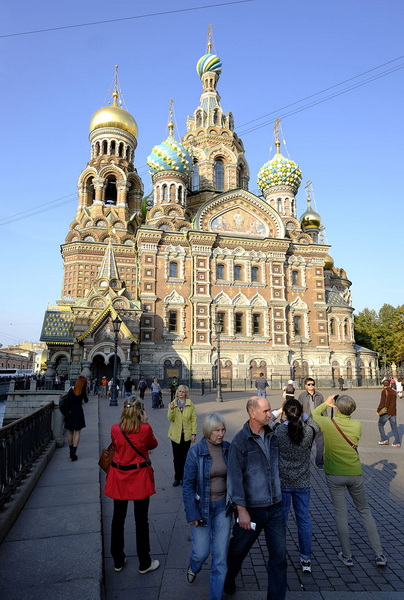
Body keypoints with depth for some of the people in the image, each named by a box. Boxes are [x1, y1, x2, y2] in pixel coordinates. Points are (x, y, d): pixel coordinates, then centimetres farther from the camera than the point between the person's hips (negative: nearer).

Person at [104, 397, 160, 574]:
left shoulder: (115, 429, -12)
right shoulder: (145, 429, -20)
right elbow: (153, 445, 0)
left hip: (119, 477, 2)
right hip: (140, 478, -2)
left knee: (118, 519, 19)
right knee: (141, 520, 13)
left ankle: (118, 561, 34)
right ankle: (144, 563, 27)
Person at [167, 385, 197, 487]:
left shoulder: (190, 405, -2)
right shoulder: (172, 404, 2)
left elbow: (193, 419, -2)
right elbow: (170, 418, -7)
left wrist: (194, 433, -5)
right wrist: (172, 409, -25)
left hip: (186, 434, -1)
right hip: (176, 434, 1)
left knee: (185, 457, 7)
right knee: (177, 457, 8)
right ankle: (177, 478, 21)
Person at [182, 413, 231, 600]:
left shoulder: (228, 449, -7)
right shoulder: (195, 452, -17)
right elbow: (187, 485, -12)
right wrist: (192, 514, -13)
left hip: (222, 507, 3)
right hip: (202, 507, -2)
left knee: (220, 555, 6)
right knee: (202, 551, 9)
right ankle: (193, 567, 46)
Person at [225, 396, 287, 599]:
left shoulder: (272, 436, -2)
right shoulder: (240, 441, -18)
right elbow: (234, 477, -19)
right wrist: (241, 510, -20)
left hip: (275, 507, 4)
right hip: (251, 508, -3)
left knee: (279, 556, 7)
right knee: (238, 550, 19)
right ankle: (228, 580, 48)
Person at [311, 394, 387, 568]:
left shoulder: (327, 424, -16)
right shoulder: (357, 426, -10)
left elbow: (314, 414, 4)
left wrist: (326, 403, 15)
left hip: (334, 475, -2)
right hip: (354, 474, 2)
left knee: (341, 513, 8)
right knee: (365, 511, 18)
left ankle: (347, 556, 19)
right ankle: (379, 555, 23)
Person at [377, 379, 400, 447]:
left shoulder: (384, 391, -11)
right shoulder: (394, 391, 8)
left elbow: (382, 403, -15)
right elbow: (394, 402, 14)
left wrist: (378, 410, -7)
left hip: (386, 412, -5)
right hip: (393, 412, 5)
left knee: (380, 424, 11)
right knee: (394, 426, 10)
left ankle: (384, 439, 8)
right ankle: (397, 442, 9)